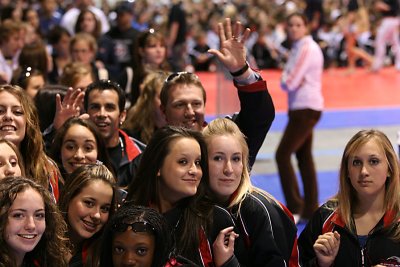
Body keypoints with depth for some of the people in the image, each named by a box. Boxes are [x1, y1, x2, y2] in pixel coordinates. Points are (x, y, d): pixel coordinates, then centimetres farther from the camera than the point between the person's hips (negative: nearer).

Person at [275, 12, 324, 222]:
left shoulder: (307, 49, -16)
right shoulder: (297, 48, 14)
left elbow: (290, 83, -21)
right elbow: (287, 82, 12)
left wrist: (288, 81, -1)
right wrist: (290, 81, -8)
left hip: (306, 108, -10)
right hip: (299, 108, 10)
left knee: (283, 155, -11)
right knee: (304, 157, 13)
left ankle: (294, 208, -7)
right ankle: (310, 210, 18)